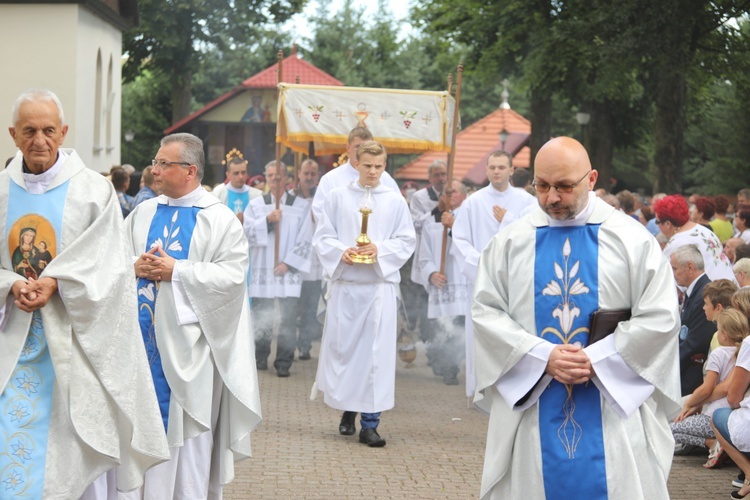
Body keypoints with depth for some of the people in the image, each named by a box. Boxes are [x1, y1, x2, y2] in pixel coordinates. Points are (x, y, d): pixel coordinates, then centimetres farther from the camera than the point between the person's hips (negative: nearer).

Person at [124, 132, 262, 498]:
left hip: (188, 342, -4)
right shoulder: (143, 213, 12)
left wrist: (176, 270, -16)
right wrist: (135, 266, -9)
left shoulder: (220, 219, -3)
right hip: (143, 337, 4)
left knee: (187, 430, 0)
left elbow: (232, 275, -12)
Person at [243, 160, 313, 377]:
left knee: (288, 319, -5)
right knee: (262, 318, 3)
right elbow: (247, 233, 0)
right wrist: (267, 220, -13)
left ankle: (284, 362, 0)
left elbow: (305, 240, 2)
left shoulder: (301, 206, 5)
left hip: (288, 270, -1)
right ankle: (261, 357, 17)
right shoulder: (256, 205, 10)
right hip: (263, 270, 1)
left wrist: (288, 263, -6)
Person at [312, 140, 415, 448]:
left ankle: (370, 421, 0)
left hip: (380, 284, 0)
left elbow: (406, 241, 4)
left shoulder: (395, 201, 6)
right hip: (345, 284, 1)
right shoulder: (338, 197, 6)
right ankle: (348, 411, 22)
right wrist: (342, 252, -14)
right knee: (342, 346, 4)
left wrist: (380, 250, -13)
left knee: (376, 350, -4)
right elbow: (322, 237, 5)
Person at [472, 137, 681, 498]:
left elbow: (659, 317, -5)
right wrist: (544, 357, -14)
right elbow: (486, 312, -1)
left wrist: (594, 360, -14)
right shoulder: (509, 242, 4)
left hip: (615, 405, -1)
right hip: (530, 409, 1)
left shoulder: (632, 240, 0)